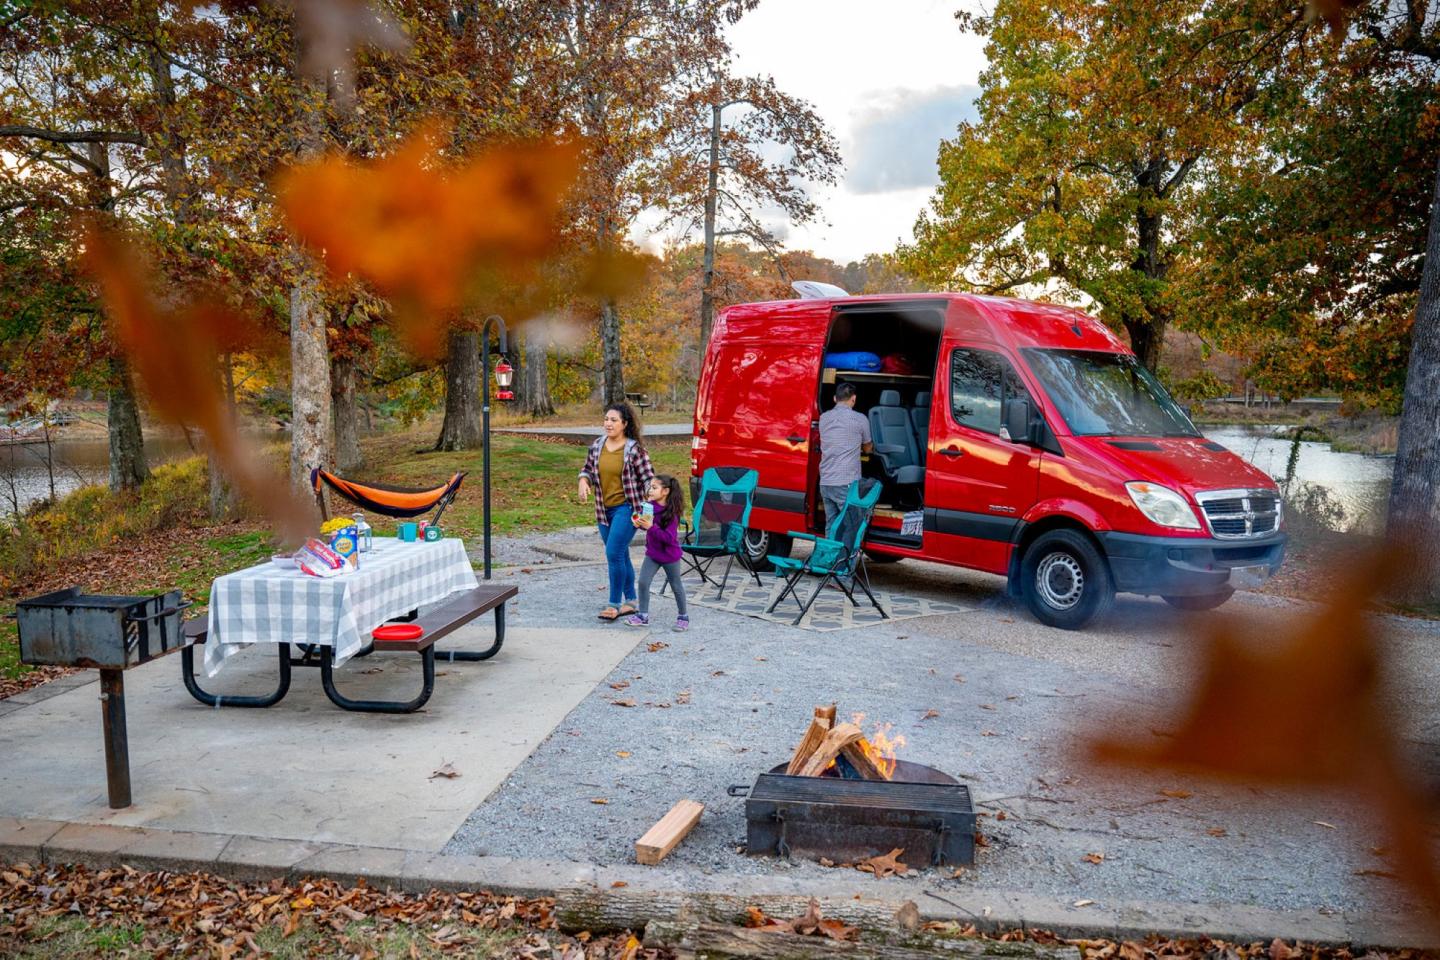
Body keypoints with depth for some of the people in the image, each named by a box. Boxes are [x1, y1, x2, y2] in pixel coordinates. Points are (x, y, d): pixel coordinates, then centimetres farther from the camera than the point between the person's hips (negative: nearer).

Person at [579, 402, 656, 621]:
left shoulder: (634, 449, -11)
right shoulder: (597, 446, 5)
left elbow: (648, 477, -8)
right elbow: (587, 468, 18)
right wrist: (583, 481, -3)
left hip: (626, 507, -6)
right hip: (604, 510, 6)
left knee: (614, 554, -12)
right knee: (620, 556, 14)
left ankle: (614, 604, -1)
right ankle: (630, 602, 25)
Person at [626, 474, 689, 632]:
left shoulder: (671, 513, -24)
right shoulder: (649, 506, -5)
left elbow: (669, 538, -28)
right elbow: (645, 523, 12)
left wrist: (651, 527, -36)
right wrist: (639, 523, -11)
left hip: (669, 555, -5)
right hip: (652, 554, 5)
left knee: (676, 586, 11)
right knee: (643, 582, -3)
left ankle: (683, 617, 27)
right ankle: (643, 616, 9)